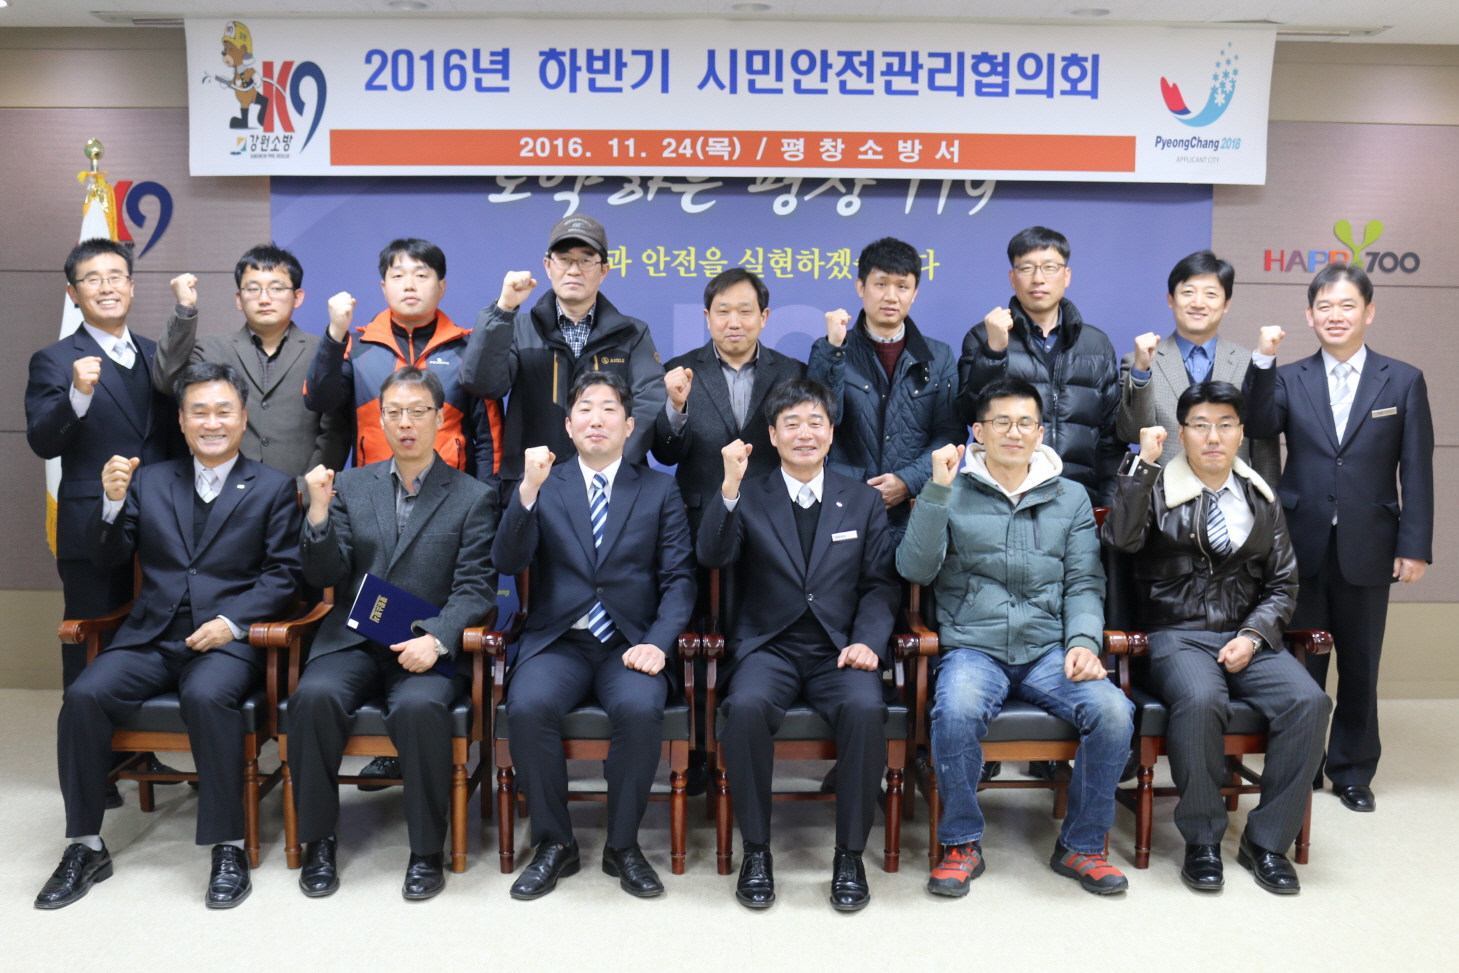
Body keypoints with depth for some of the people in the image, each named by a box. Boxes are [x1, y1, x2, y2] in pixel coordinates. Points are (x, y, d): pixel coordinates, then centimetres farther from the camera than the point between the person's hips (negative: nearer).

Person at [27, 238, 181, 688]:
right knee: (91, 657, 3)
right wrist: (77, 394, -26)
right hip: (93, 534, -4)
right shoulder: (54, 361, 0)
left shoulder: (156, 355, 14)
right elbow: (42, 443, -12)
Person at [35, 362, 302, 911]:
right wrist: (113, 501, -6)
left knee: (207, 697, -34)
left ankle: (229, 849, -23)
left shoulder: (273, 489, 9)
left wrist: (232, 620, -15)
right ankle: (85, 846, -7)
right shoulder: (150, 481, 18)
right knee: (84, 696, -23)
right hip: (150, 637, 4)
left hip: (227, 639, -3)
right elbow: (107, 557, 12)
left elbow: (283, 574, 0)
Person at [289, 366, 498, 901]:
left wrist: (436, 639, -21)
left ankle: (427, 851, -14)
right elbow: (324, 575, 7)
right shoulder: (351, 486, 14)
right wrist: (319, 511, -9)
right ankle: (318, 840, -8)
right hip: (353, 641, 3)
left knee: (419, 706, -33)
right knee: (314, 695, -27)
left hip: (427, 646, -2)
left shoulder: (473, 497, 5)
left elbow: (475, 589, -3)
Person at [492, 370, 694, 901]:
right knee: (527, 706, -29)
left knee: (640, 708, -31)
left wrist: (657, 642, -13)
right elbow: (507, 562, -3)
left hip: (629, 643, 0)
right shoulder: (543, 485, 11)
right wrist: (528, 491, -18)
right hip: (557, 641, 1)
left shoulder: (660, 490, 11)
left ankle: (623, 845, -8)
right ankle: (554, 843, -7)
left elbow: (679, 578, 4)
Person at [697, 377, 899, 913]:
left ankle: (849, 854, -12)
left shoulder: (865, 500, 13)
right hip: (769, 646, 0)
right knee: (747, 706, -32)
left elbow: (881, 584, 7)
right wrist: (729, 488, -22)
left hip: (839, 649, 1)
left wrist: (867, 641, -10)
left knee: (866, 708, -30)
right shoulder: (749, 497, 9)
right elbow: (712, 557, -8)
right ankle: (756, 849, -12)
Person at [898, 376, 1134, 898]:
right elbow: (915, 569, -4)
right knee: (957, 710, -34)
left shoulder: (1071, 498, 17)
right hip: (973, 647, -2)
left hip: (1049, 651, 3)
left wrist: (1083, 642, -7)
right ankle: (962, 844, -9)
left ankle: (1081, 845, -2)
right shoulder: (952, 493, 8)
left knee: (1113, 711, -25)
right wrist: (937, 490, -12)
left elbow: (1084, 582, 12)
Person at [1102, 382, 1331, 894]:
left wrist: (1253, 636, -3)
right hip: (1177, 636, -4)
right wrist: (1143, 463, -19)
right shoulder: (1157, 488, 4)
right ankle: (1202, 842, -13)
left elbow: (1282, 583, 15)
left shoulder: (1261, 499, 16)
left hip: (1248, 637, 4)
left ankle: (1266, 841, -8)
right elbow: (1121, 539, -17)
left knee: (1308, 702, -24)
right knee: (1201, 700, -35)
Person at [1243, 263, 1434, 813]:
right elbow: (1258, 427, -14)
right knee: (1300, 665, 8)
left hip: (1366, 550, 0)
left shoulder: (1403, 382, 4)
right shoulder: (1288, 380, 5)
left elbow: (1417, 473, 1)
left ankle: (1353, 772, 25)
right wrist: (1262, 360, -24)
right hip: (1301, 546, 0)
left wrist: (1414, 546, -5)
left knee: (1359, 667, 10)